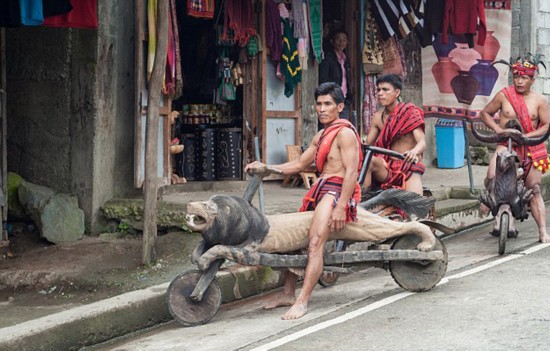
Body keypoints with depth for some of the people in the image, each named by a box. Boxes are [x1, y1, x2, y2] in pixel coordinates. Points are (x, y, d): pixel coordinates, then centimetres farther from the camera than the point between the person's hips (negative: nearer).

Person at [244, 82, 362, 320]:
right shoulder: (320, 136, 22)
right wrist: (266, 168, 17)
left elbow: (351, 172, -16)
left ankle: (302, 302, -26)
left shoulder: (345, 133, -8)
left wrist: (340, 207, -24)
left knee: (315, 244, -22)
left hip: (336, 191, -10)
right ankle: (288, 294, 18)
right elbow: (299, 164, 27)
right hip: (320, 190, 10)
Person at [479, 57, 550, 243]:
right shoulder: (504, 95, 1)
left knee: (534, 189, -1)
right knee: (491, 177, -26)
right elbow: (485, 113, 10)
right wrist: (497, 128, -7)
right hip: (506, 145, 0)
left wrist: (526, 136, -15)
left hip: (531, 148, 0)